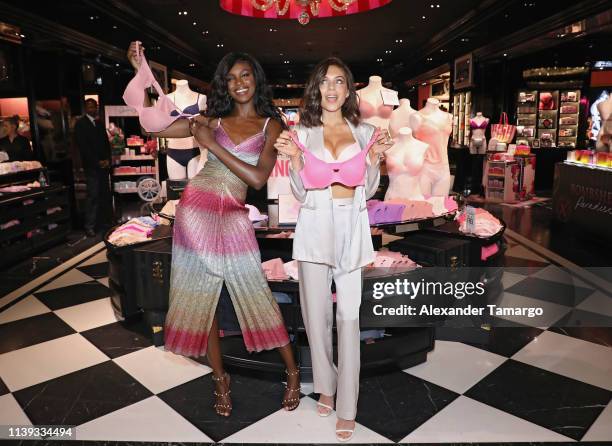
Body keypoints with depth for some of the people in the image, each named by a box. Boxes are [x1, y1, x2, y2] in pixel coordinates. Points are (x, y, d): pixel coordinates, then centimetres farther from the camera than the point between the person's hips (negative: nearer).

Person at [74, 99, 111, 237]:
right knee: (93, 196, -9)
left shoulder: (100, 124, 18)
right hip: (91, 166, -6)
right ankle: (90, 226, -4)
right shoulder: (80, 123, 0)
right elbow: (83, 146, -8)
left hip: (104, 165, 6)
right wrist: (97, 162, -11)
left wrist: (107, 159, 1)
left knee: (104, 195, 2)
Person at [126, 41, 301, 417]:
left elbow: (258, 178, -12)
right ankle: (220, 377, 26)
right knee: (201, 296, 8)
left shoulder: (271, 125, 1)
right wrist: (141, 71, 1)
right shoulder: (214, 119, 8)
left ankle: (293, 372, 18)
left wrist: (214, 145, -12)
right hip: (195, 210, 3)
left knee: (255, 294, -1)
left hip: (232, 218, -3)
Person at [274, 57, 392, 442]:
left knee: (349, 316, -1)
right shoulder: (302, 134, 4)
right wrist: (294, 159, -11)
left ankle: (347, 407, 12)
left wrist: (375, 158, -8)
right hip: (315, 227, 1)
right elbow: (301, 194, 3)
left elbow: (368, 191, 7)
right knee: (317, 313, 7)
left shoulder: (365, 133, 6)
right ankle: (326, 386, 30)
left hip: (352, 228, 0)